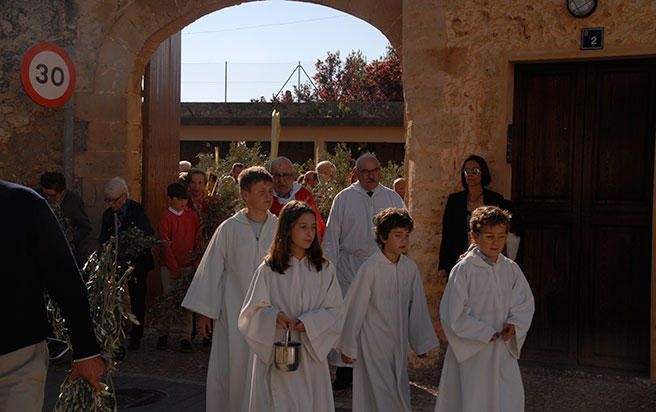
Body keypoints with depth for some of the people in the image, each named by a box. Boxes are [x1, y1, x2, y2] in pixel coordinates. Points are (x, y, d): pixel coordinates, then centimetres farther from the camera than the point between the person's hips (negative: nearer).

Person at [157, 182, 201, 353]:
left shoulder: (192, 217, 7)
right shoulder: (166, 217, -3)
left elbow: (198, 240, 9)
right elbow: (165, 245, -6)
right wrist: (174, 268, -10)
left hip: (189, 266, 2)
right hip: (169, 267, -2)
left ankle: (185, 337, 3)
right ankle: (163, 334, 15)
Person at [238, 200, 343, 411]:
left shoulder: (325, 269, 4)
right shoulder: (268, 270, -1)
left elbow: (334, 310, 2)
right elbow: (252, 311, -2)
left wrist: (308, 322, -14)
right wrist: (275, 316, -20)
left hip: (312, 353, 2)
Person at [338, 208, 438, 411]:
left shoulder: (410, 267, -3)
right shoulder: (370, 268, -16)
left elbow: (417, 306, 8)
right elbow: (354, 308, -9)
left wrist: (421, 342, 13)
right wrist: (348, 347, -3)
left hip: (399, 344, 5)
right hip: (373, 345, -5)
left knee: (400, 395, 11)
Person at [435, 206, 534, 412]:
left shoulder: (511, 269, 1)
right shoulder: (463, 270, -14)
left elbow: (525, 302, 11)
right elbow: (453, 314, -13)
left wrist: (515, 324, -7)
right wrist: (484, 333, -12)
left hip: (502, 350, 4)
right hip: (471, 352, -4)